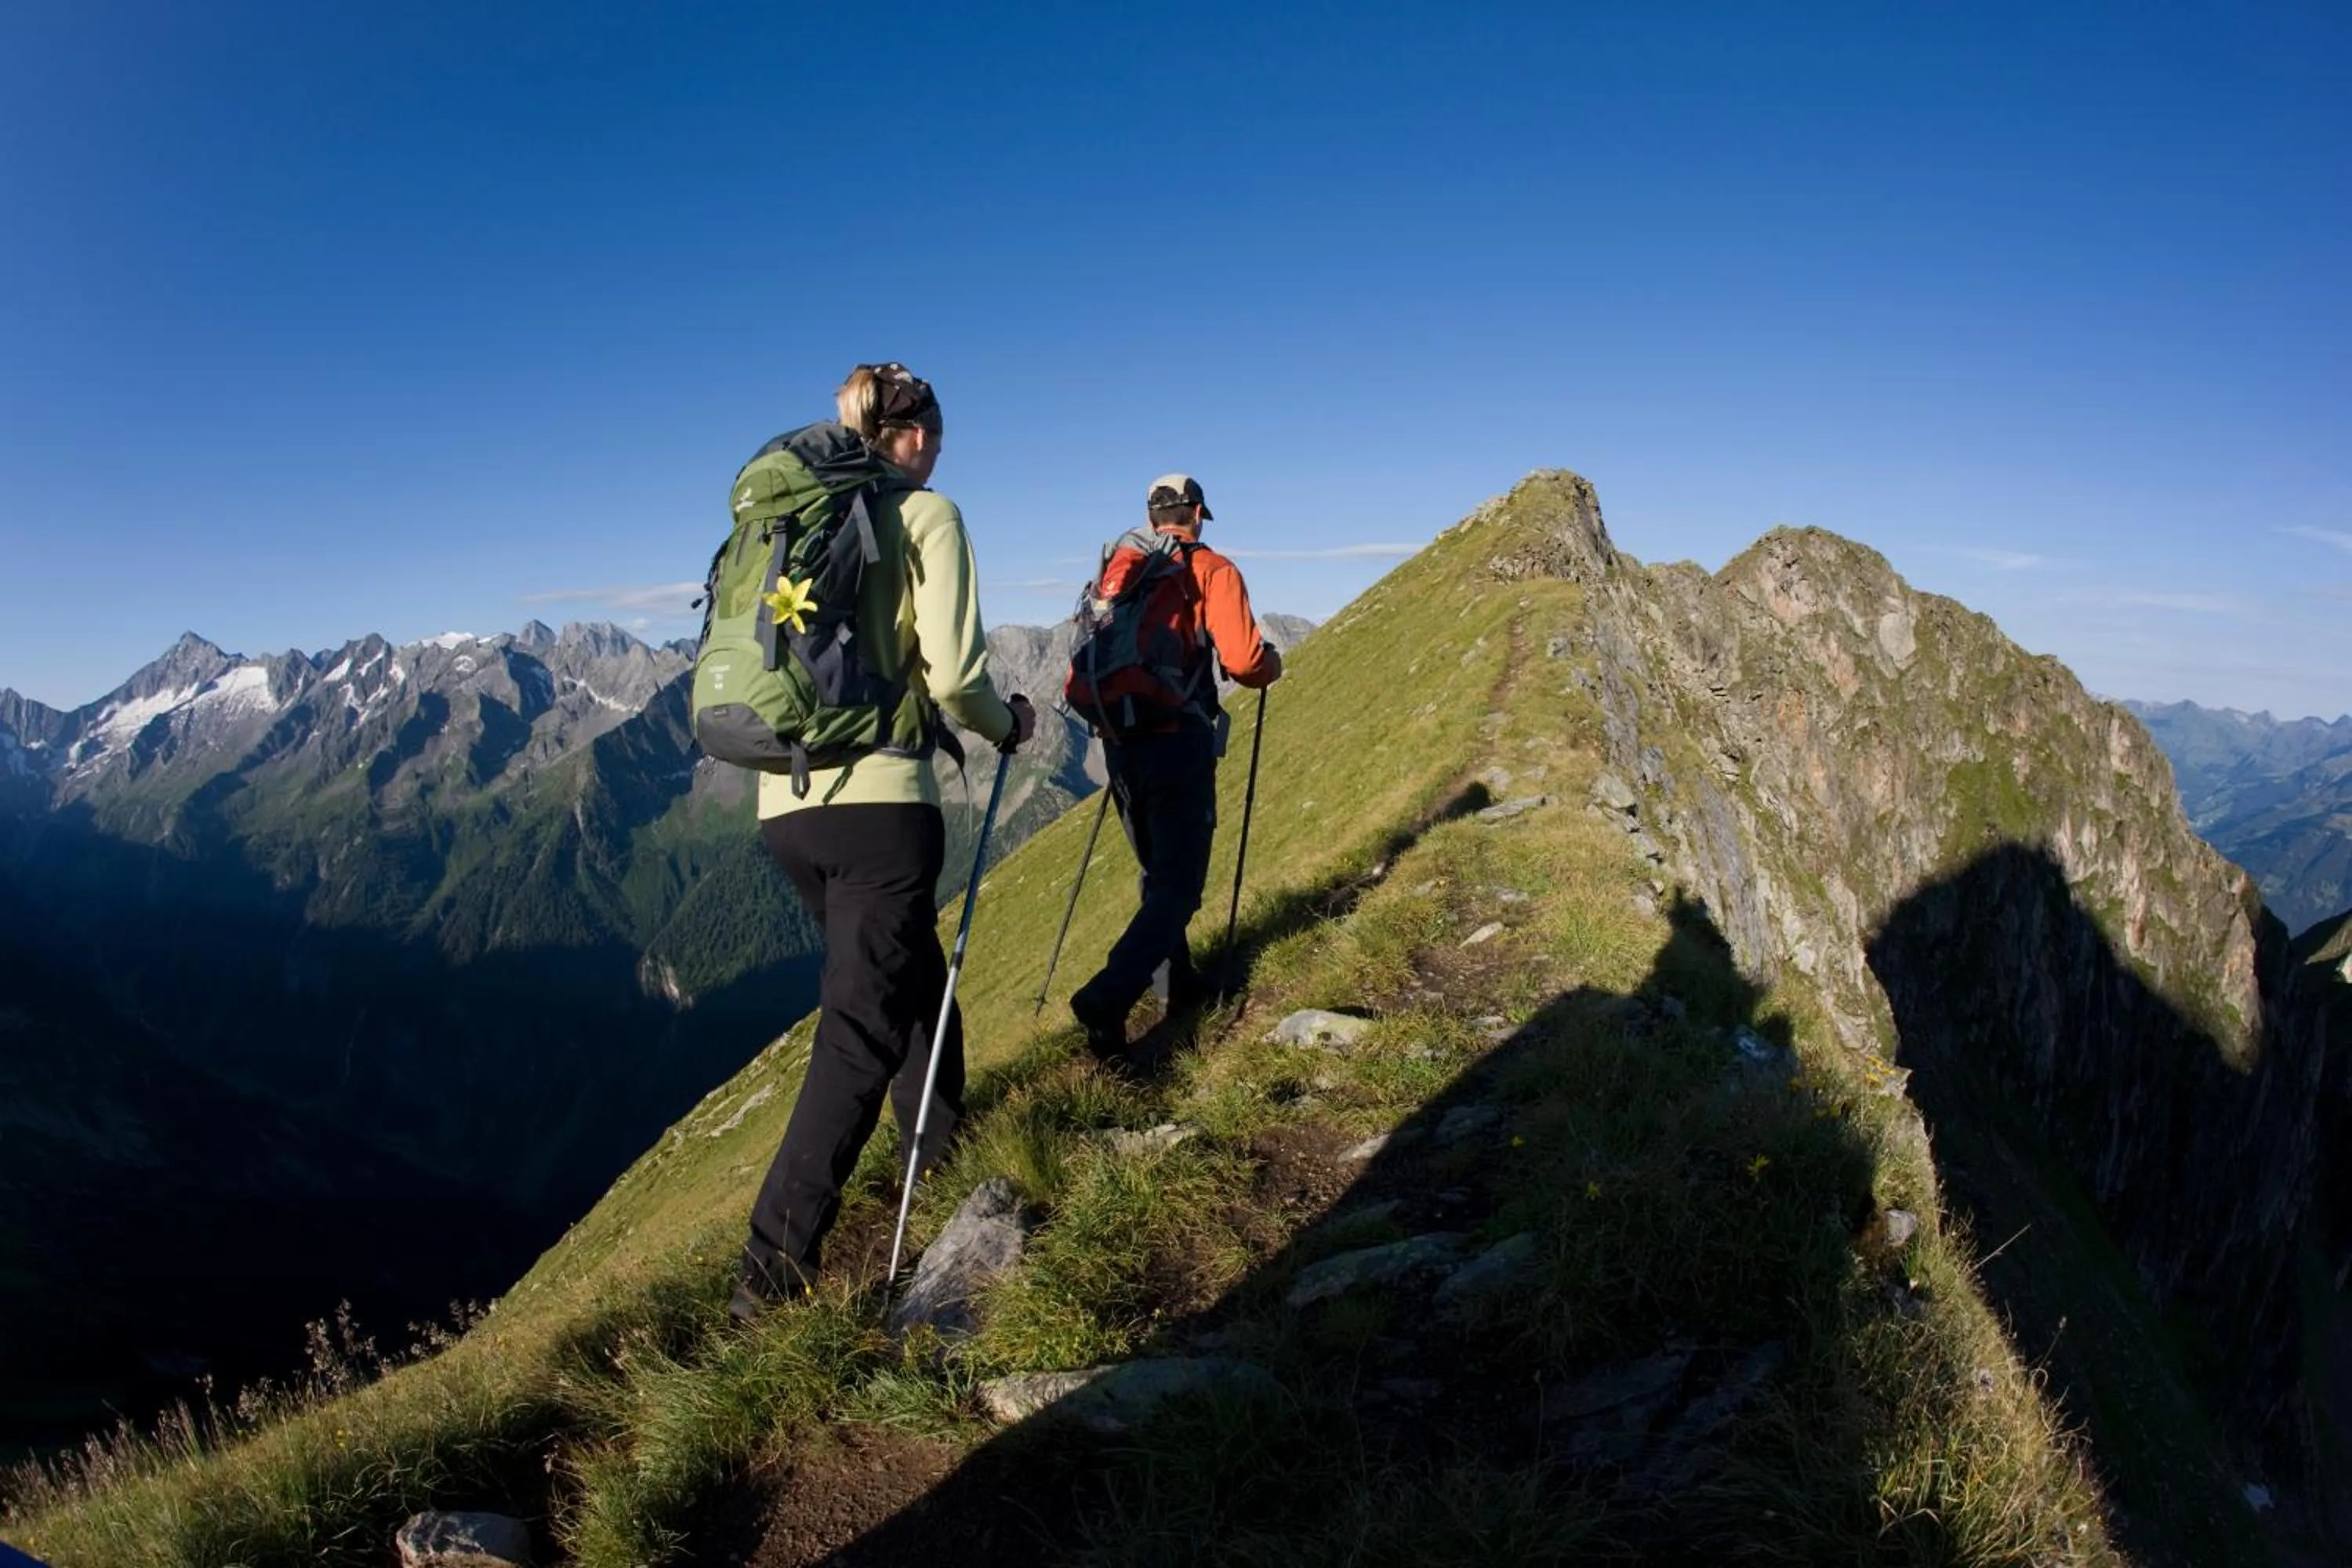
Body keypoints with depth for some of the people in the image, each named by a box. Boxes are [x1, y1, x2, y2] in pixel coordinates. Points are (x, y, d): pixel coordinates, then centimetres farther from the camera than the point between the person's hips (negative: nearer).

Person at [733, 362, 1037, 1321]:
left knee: (913, 981, 24)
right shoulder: (926, 515, -2)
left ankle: (943, 1157, 39)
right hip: (877, 800, -7)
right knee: (860, 1031, -2)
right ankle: (773, 1270, -2)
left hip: (783, 802, 7)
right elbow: (952, 674, -11)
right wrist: (1008, 725, 9)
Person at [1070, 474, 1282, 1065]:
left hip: (1120, 744, 6)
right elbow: (1243, 661, -13)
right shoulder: (1212, 571, -2)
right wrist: (1272, 663, 9)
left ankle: (1173, 979, 29)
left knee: (1159, 873, 23)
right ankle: (1107, 996, -18)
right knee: (1179, 885, -2)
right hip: (1179, 744, -5)